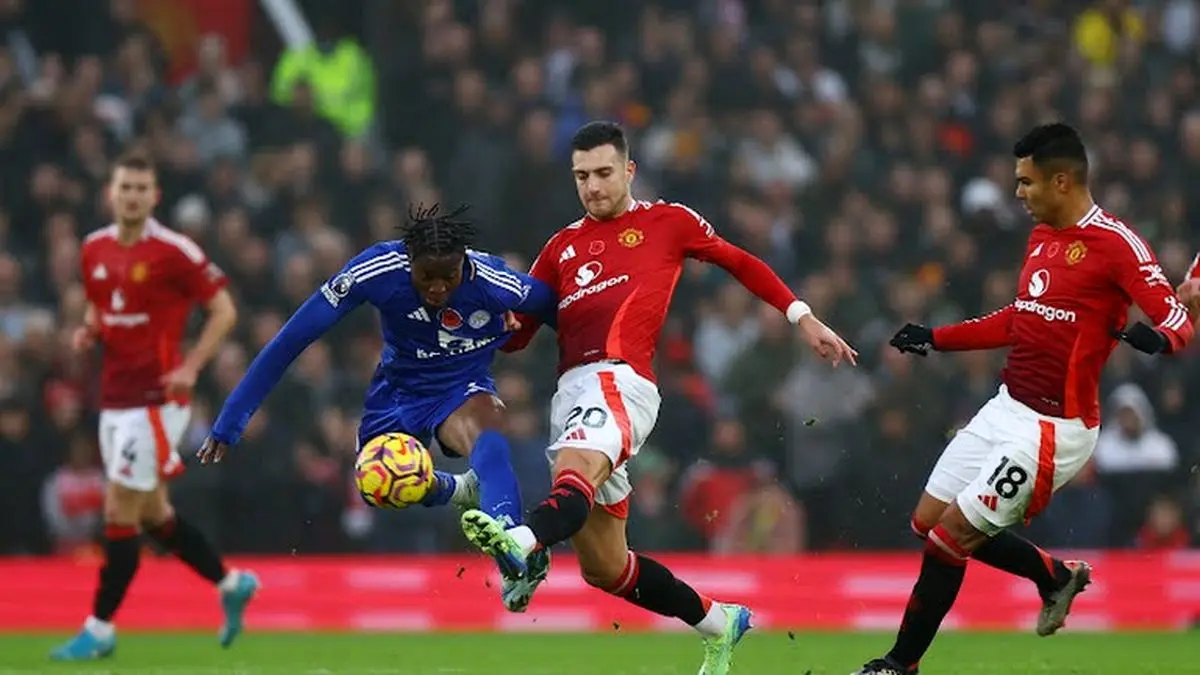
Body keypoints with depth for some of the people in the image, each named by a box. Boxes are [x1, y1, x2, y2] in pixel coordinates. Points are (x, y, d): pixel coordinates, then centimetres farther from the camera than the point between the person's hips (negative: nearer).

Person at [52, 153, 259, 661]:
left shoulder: (174, 251, -11)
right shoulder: (95, 250, 8)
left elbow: (224, 310, -7)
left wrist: (191, 367, -17)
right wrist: (89, 330, 1)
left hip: (156, 398, -7)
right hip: (114, 398, 7)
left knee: (120, 511, -7)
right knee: (152, 512, 13)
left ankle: (100, 629, 1)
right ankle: (231, 584, 31)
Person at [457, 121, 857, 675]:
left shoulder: (668, 222, 13)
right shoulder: (563, 246, 24)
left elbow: (741, 263, 23)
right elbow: (515, 332, 23)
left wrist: (803, 319, 18)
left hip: (620, 380, -6)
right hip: (571, 390, 6)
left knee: (577, 469, -39)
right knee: (603, 567, 7)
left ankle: (522, 543, -70)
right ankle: (716, 623, 25)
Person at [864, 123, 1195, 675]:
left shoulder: (1115, 244, -16)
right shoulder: (1042, 237, 11)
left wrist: (1156, 337, -44)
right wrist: (937, 339, 26)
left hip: (1053, 428, -9)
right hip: (1007, 408, 9)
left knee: (949, 538, -8)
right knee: (929, 521, 12)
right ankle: (1055, 576, 31)